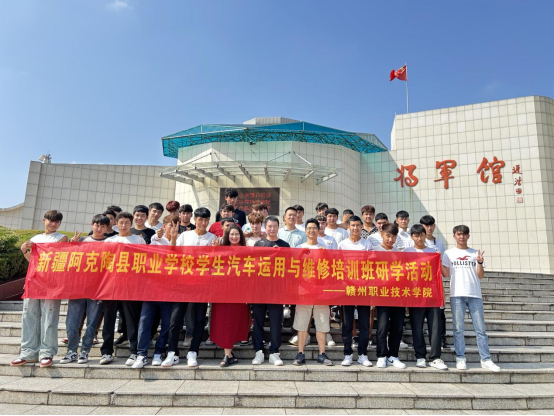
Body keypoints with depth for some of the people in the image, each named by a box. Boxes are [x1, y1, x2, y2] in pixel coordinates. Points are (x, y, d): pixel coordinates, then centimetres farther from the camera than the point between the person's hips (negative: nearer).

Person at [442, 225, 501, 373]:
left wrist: (480, 262, -11)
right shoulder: (449, 253, 8)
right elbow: (446, 274, 3)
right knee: (458, 328, 1)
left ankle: (486, 359, 11)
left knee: (480, 329, 3)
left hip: (475, 295, 1)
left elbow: (481, 276, 6)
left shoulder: (476, 253, 11)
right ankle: (460, 358, 9)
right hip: (457, 295, -1)